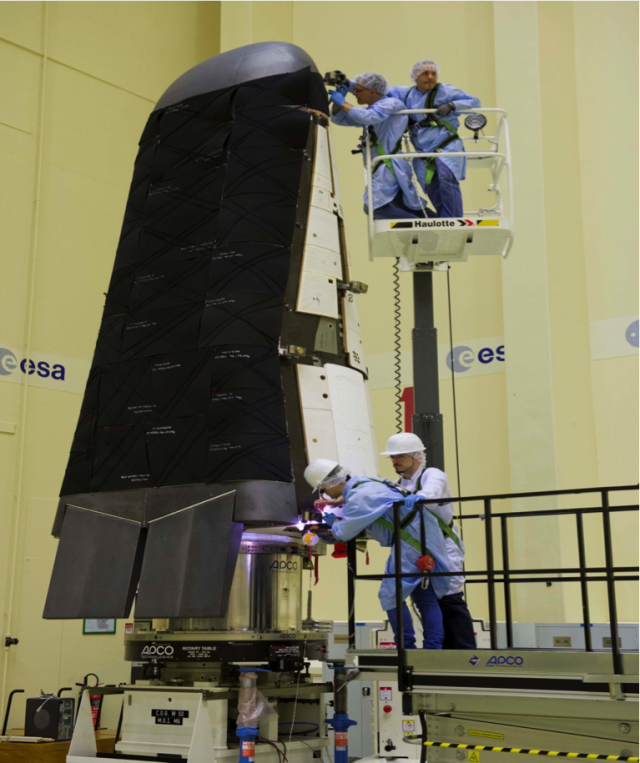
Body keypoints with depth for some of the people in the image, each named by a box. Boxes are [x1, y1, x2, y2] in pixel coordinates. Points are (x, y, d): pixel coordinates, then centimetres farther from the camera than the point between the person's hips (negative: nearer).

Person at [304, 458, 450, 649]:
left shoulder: (359, 497, -16)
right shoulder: (362, 483, 14)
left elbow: (344, 533, -11)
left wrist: (334, 521, 10)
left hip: (412, 538, -10)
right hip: (427, 536, 10)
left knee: (391, 596, -3)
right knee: (425, 596, 12)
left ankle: (407, 647, 0)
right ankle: (434, 648, 14)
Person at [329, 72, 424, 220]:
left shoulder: (391, 104, -5)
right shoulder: (373, 111, 22)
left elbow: (366, 117, -24)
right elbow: (339, 119, 25)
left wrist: (342, 102, -12)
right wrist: (337, 101, 6)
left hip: (389, 167, -10)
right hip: (385, 167, 10)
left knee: (375, 206, -22)